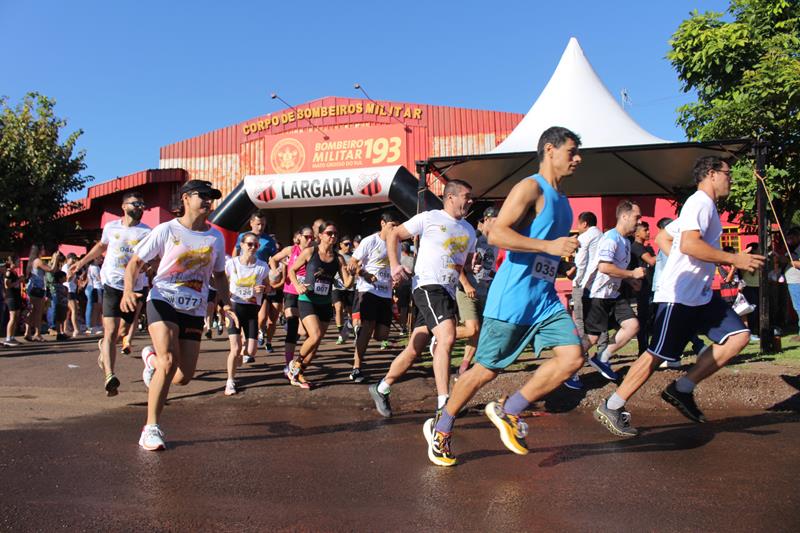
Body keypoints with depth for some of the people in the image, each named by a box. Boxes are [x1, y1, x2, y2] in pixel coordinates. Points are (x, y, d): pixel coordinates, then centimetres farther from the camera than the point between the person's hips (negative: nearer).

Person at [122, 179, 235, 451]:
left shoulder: (215, 236, 7)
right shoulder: (166, 230, -4)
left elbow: (219, 275, 18)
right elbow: (135, 263, 0)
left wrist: (226, 303, 3)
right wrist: (128, 290, -18)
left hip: (194, 311, 4)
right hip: (163, 302, -4)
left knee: (183, 377, 1)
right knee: (169, 361, -24)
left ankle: (151, 358, 37)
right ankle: (151, 428, -9)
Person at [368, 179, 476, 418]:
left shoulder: (469, 231, 18)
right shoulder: (429, 218, -1)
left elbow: (467, 262, 29)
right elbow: (394, 235, 3)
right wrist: (395, 265, -10)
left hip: (448, 293, 7)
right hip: (428, 286, -7)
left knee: (414, 350, 9)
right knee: (447, 337, -24)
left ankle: (381, 389, 25)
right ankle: (443, 403, -20)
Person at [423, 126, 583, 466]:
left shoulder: (562, 199, 17)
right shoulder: (531, 188, -10)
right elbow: (496, 234, -22)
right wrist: (549, 246, -25)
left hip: (544, 298, 8)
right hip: (511, 298, -8)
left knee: (572, 356, -8)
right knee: (486, 369, 1)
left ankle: (508, 412, 7)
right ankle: (441, 428, 21)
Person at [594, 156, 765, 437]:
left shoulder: (703, 206, 21)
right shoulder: (700, 202, -10)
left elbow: (662, 238, 26)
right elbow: (689, 244, -26)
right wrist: (734, 259, -20)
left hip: (702, 295, 10)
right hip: (678, 296, -10)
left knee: (739, 336, 1)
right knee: (657, 355, -7)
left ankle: (681, 389, 2)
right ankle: (611, 408, 3)